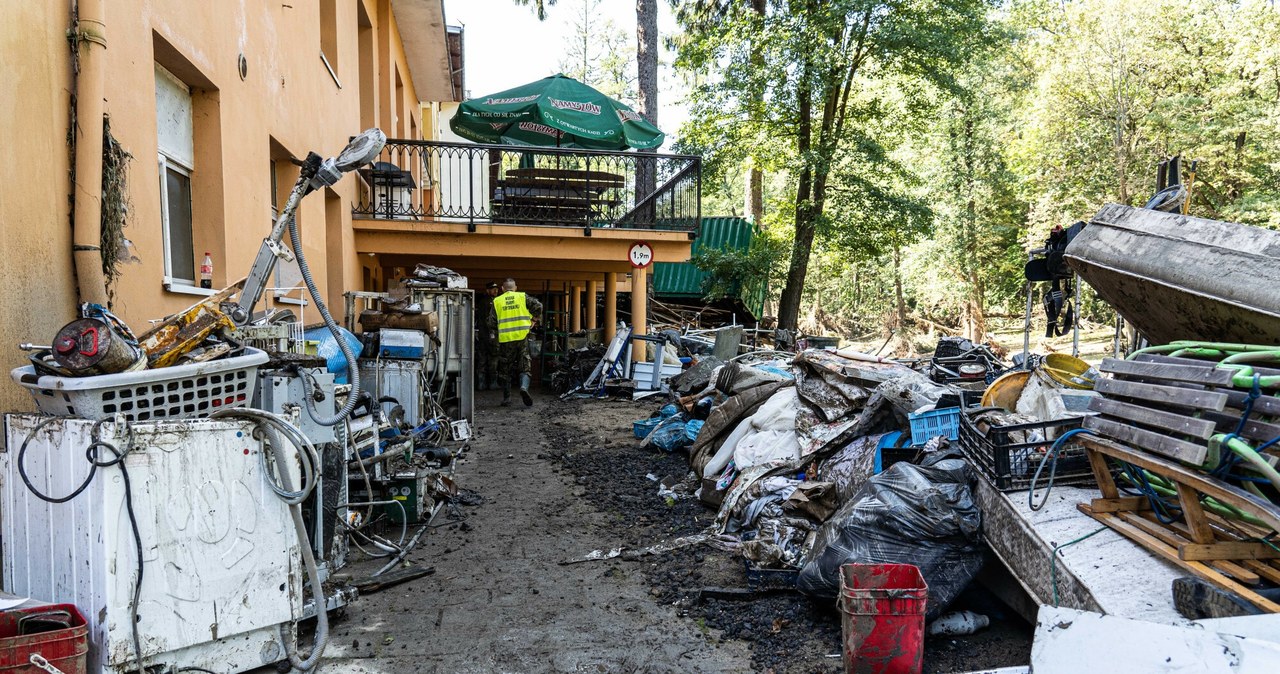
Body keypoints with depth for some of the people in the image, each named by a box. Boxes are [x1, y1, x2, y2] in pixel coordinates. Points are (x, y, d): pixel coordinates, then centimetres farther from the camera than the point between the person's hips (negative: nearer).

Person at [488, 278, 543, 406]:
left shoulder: (497, 301, 6)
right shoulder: (522, 297, 5)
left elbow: (492, 322, 3)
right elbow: (538, 306, -6)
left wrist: (495, 330, 22)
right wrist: (533, 319, 9)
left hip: (505, 339, 1)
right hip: (522, 337, 0)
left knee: (505, 369, 12)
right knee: (525, 366, 6)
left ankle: (506, 397, 13)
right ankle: (524, 386, -21)